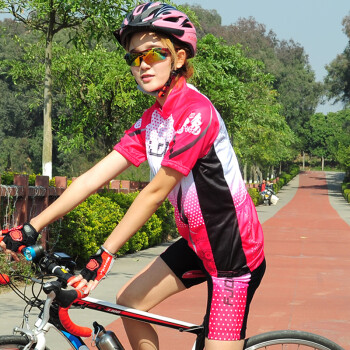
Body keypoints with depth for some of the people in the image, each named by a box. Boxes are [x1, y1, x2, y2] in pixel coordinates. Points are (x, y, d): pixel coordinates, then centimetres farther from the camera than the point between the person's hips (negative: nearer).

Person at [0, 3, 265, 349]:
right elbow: (95, 176, 0)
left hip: (235, 249, -9)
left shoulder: (195, 111, -22)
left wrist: (102, 256, -26)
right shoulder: (150, 120, 5)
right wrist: (30, 228, -6)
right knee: (128, 301, 8)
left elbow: (155, 192, -25)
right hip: (197, 242, 9)